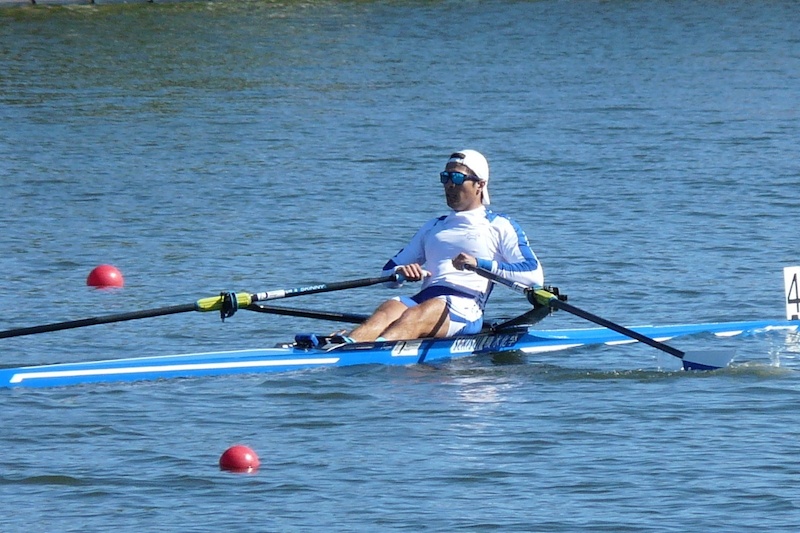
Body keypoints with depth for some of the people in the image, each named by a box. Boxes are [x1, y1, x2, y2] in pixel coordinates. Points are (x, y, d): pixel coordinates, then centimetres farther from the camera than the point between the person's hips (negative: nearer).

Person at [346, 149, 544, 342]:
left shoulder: (499, 226, 14)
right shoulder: (434, 227, 31)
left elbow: (535, 275, -1)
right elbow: (389, 271, 27)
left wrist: (480, 264, -12)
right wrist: (401, 272, 1)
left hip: (465, 308, -5)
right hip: (424, 299, 5)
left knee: (414, 317, -37)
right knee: (387, 311, -31)